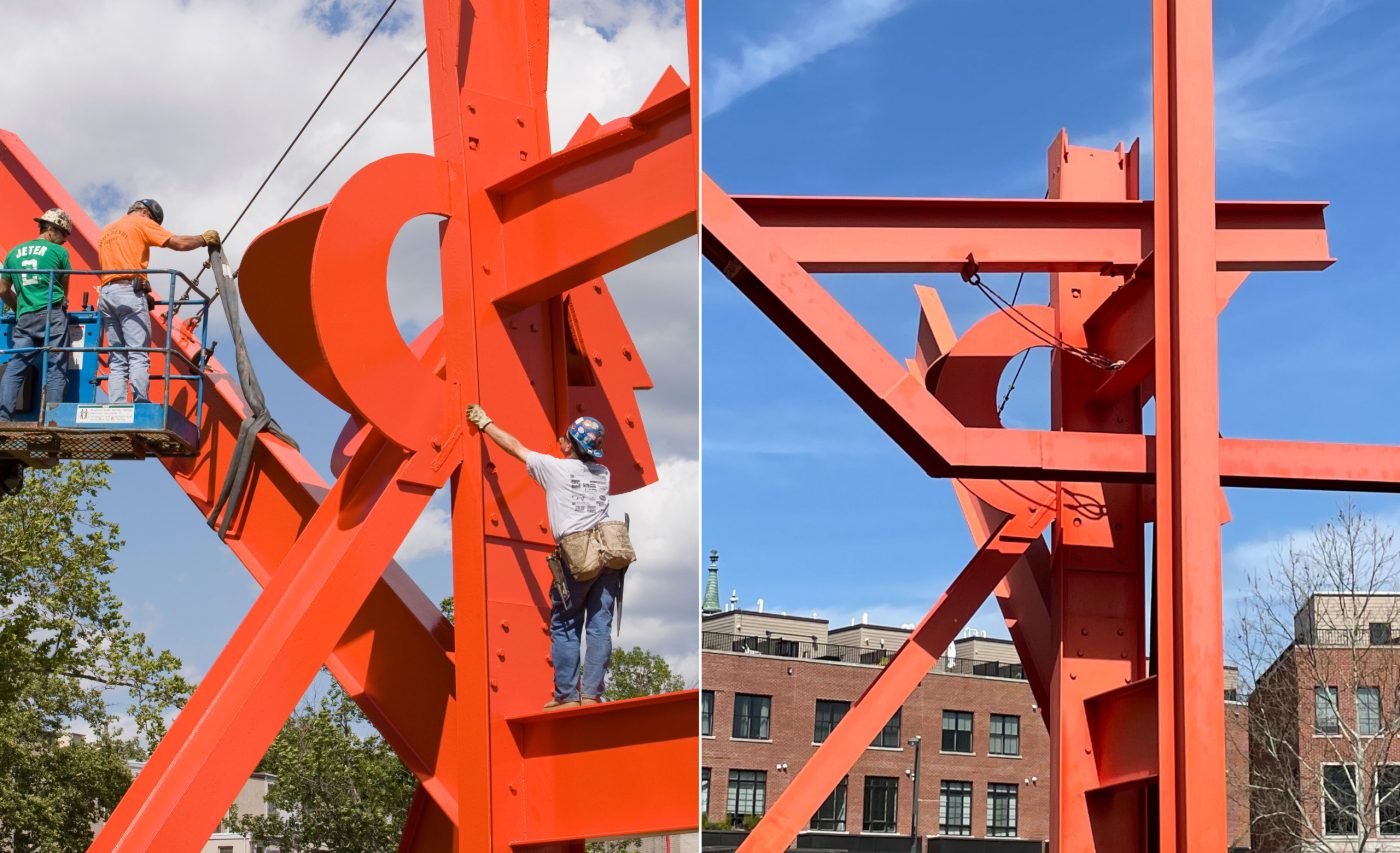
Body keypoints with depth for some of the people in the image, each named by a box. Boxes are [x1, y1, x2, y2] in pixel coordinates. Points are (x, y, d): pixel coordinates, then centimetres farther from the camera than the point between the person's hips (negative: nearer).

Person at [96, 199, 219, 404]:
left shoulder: (106, 232, 28)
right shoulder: (141, 222, 7)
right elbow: (178, 243, -1)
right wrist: (204, 239, 15)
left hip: (105, 294, 7)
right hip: (130, 292, -7)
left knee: (117, 361, 4)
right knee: (138, 357, -11)